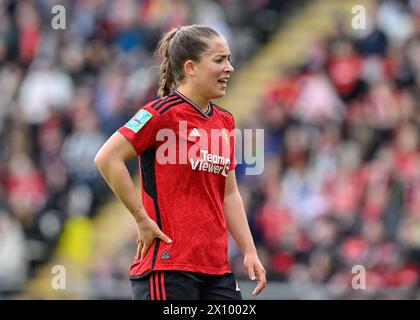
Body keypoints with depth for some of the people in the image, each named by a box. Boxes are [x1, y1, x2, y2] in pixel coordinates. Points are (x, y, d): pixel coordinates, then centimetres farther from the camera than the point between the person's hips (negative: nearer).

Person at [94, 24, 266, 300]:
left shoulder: (224, 122, 15)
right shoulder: (164, 112, -9)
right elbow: (107, 158, -15)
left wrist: (249, 252, 13)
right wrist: (142, 218, -14)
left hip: (217, 268, 8)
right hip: (167, 265, -8)